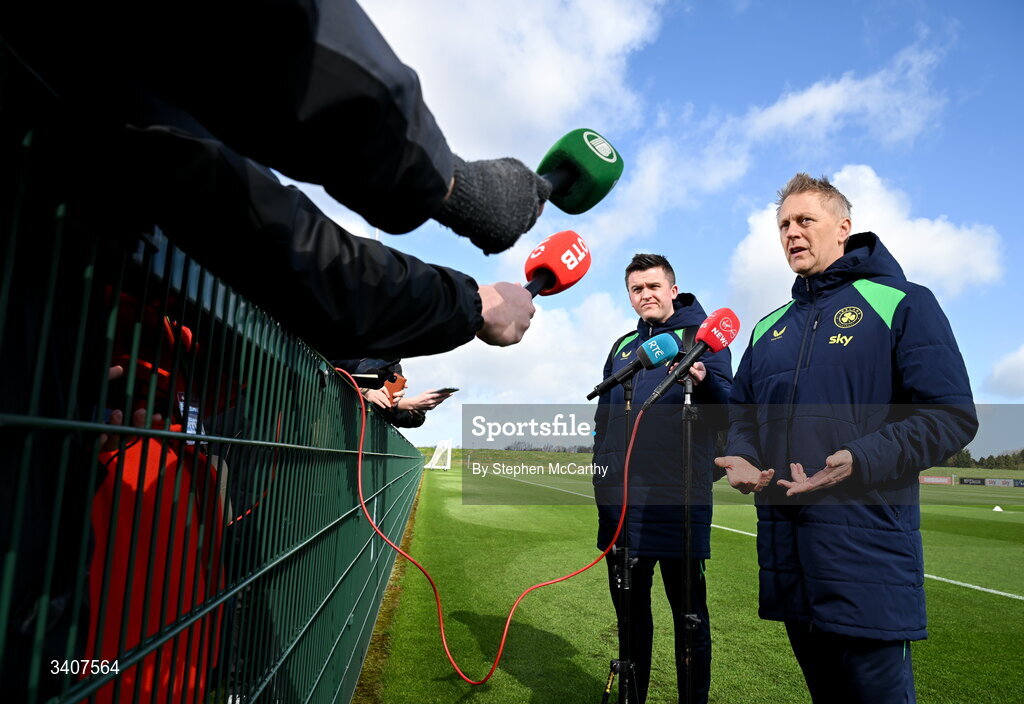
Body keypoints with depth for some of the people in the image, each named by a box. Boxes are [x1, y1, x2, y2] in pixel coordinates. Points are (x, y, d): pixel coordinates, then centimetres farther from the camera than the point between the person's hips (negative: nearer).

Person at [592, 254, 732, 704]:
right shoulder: (623, 346, 16)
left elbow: (728, 411, -10)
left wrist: (704, 383, -30)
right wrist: (601, 472, 16)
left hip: (676, 498, -5)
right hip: (621, 498, 6)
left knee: (688, 611, 6)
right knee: (629, 608, 17)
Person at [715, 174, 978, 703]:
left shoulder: (902, 304, -2)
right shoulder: (768, 330, 16)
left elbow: (952, 415, -9)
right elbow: (742, 414, 21)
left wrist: (860, 462, -23)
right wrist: (740, 458, -1)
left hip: (867, 550, -5)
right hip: (785, 556, 6)